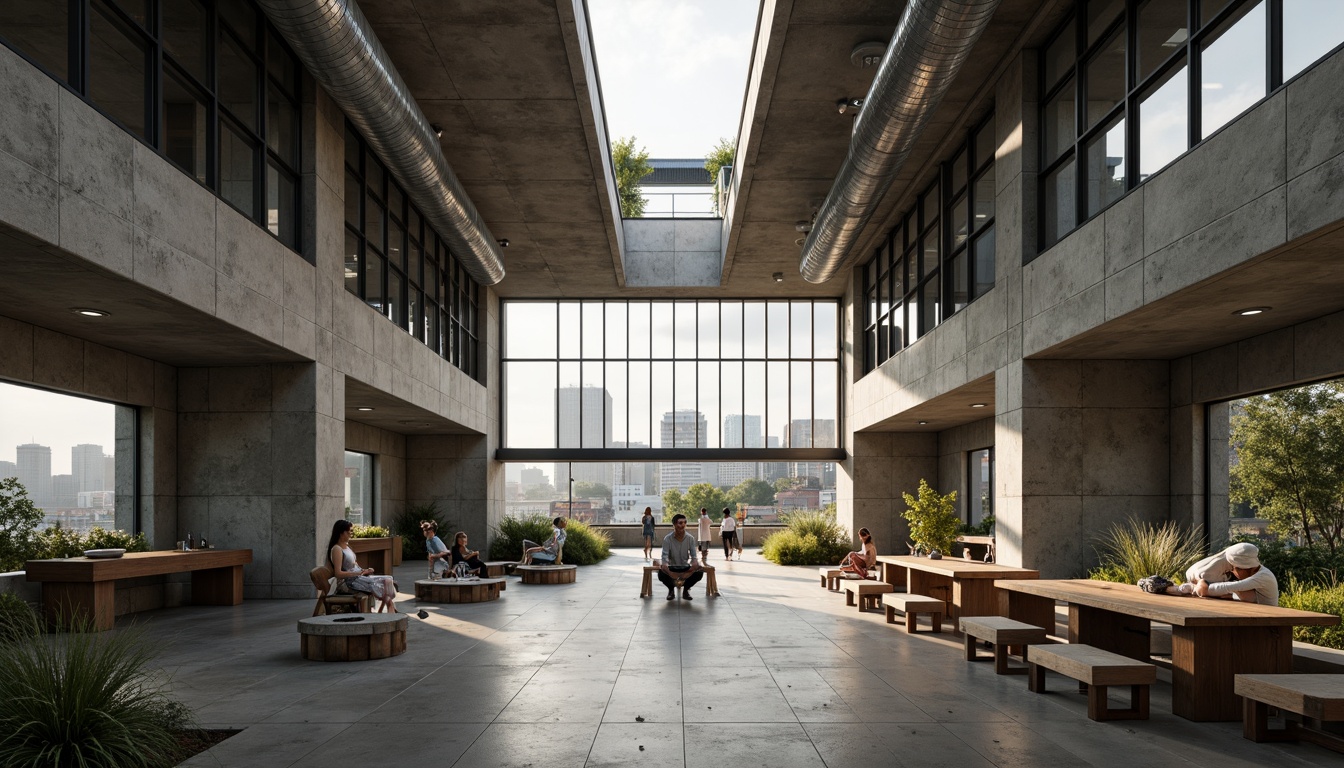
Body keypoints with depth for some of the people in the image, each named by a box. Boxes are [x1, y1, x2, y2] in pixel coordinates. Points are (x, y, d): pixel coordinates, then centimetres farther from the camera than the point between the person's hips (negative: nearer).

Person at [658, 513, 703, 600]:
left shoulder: (690, 538, -7)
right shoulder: (667, 539, -13)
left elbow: (693, 555, -7)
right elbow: (665, 556, -16)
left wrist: (695, 562, -31)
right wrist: (664, 564, -39)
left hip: (686, 567, 2)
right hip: (672, 567, -2)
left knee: (699, 572, -27)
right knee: (661, 574, -33)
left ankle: (686, 589, 5)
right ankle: (671, 589, 4)